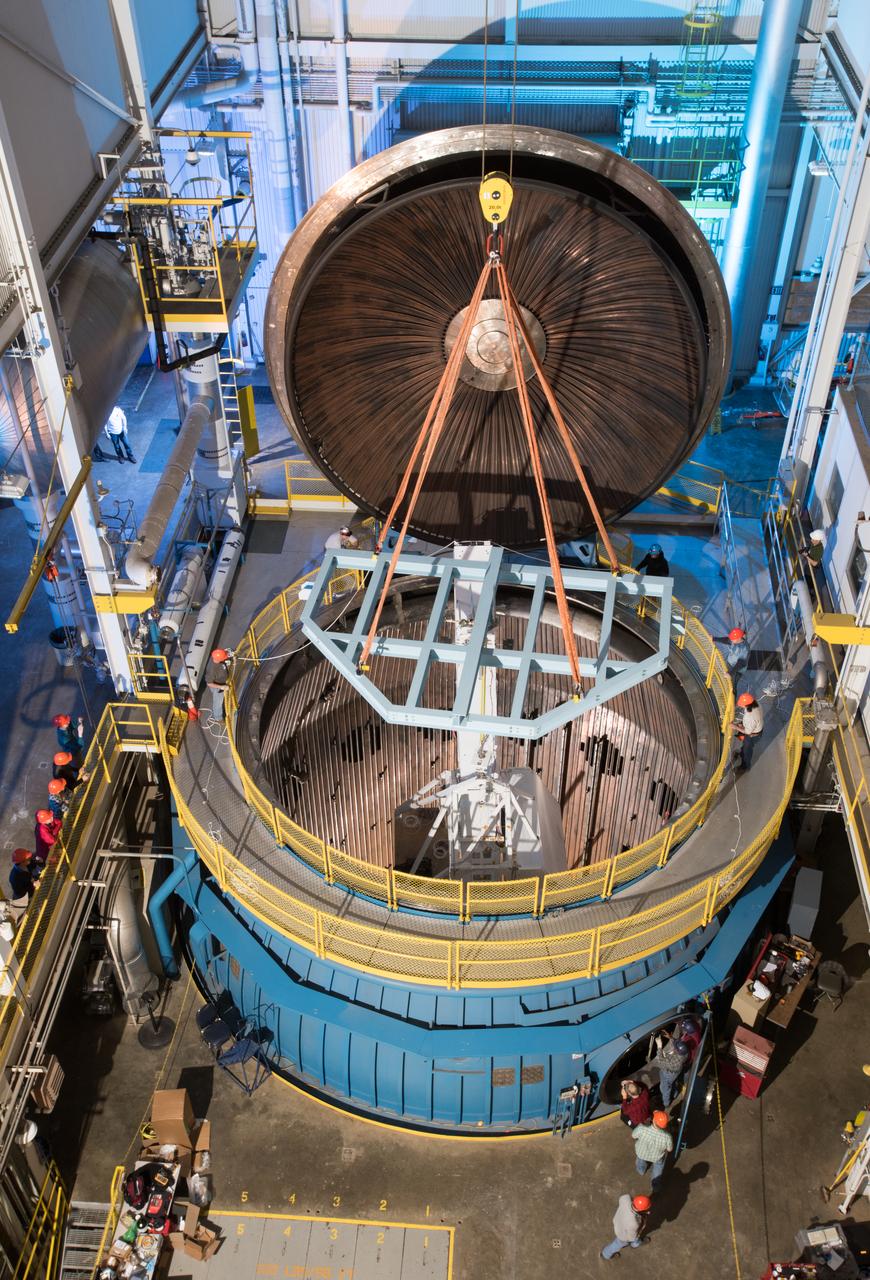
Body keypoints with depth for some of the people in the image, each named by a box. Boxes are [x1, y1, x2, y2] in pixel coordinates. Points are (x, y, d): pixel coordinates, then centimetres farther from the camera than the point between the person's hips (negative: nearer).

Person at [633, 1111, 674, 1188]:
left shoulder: (642, 1128, -43)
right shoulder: (667, 1137, -41)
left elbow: (633, 1136, -19)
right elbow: (669, 1149, -17)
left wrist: (645, 1123, -10)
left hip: (641, 1152, 1)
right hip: (657, 1157, -1)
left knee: (640, 1159, 38)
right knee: (659, 1165, 36)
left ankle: (641, 1169, 67)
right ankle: (655, 1185, 53)